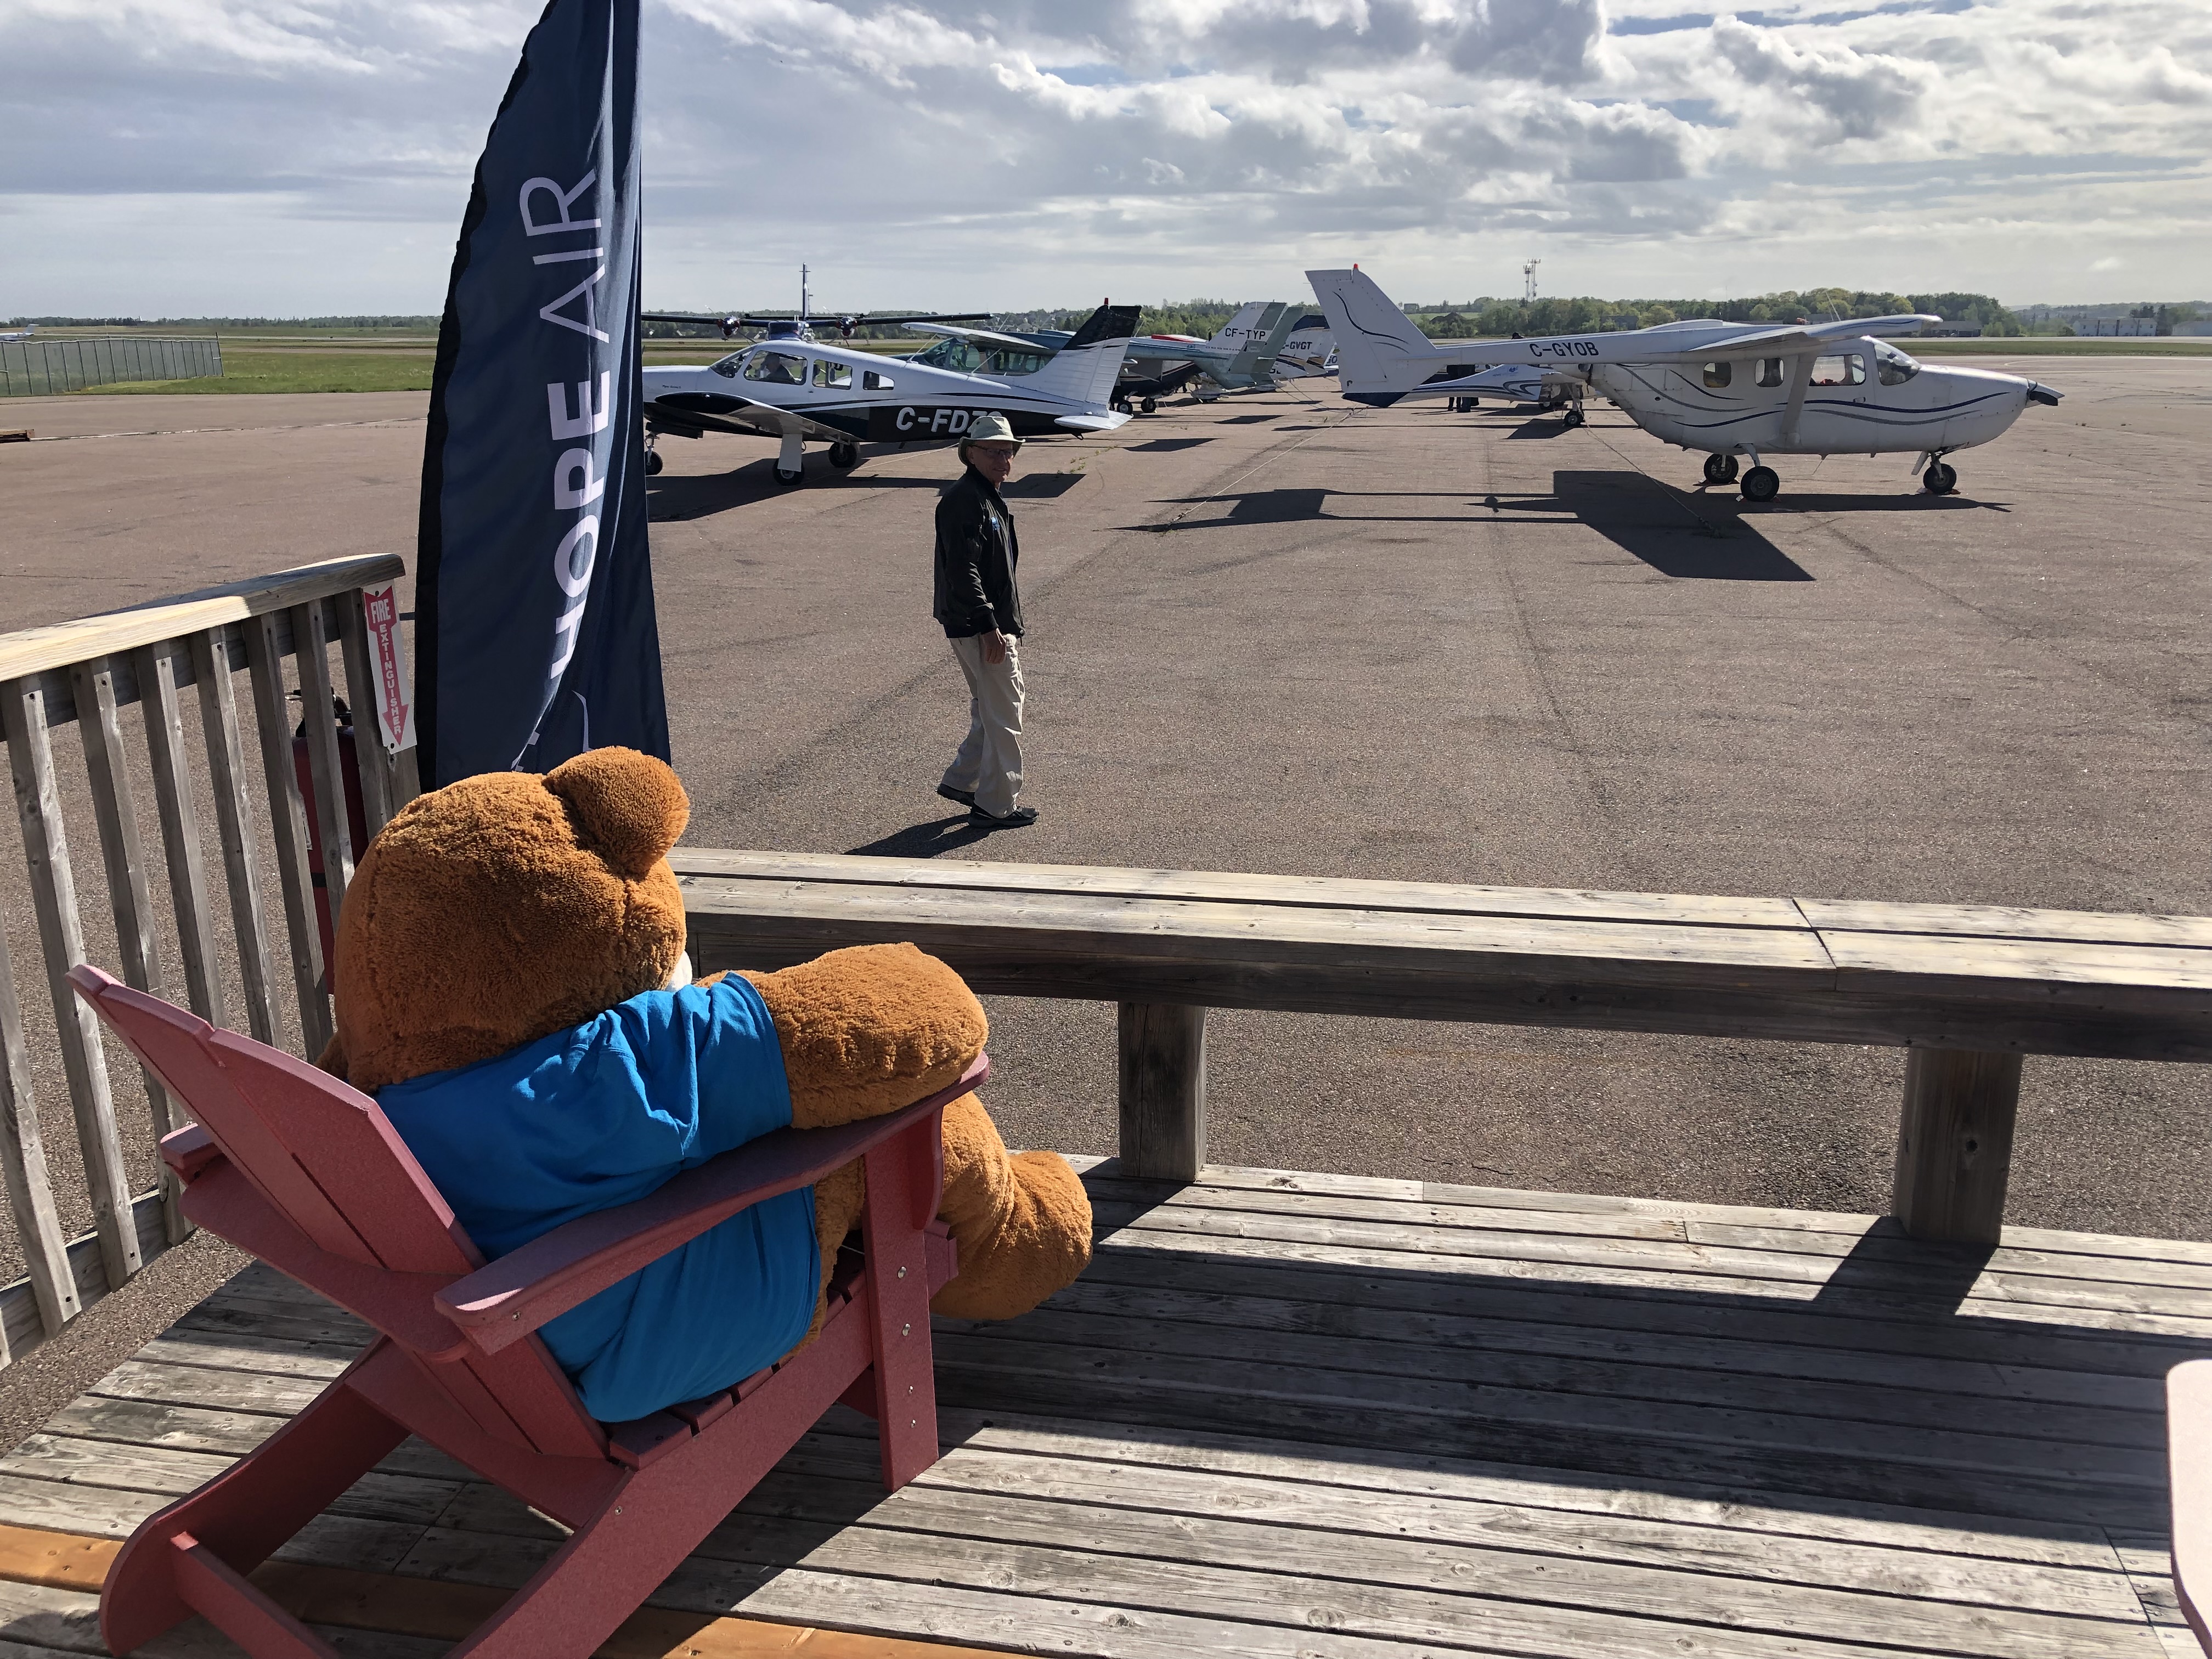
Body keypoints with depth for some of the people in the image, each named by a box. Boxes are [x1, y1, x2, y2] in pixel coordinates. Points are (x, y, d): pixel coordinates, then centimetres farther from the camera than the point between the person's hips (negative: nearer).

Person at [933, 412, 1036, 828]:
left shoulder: (991, 499, 16)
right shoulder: (963, 501, -17)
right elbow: (962, 572, -24)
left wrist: (1007, 625, 24)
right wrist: (989, 628, -25)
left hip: (997, 623, 10)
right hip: (979, 627, -10)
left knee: (988, 710, 20)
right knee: (1004, 715, -3)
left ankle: (961, 781, 31)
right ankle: (996, 805, 6)